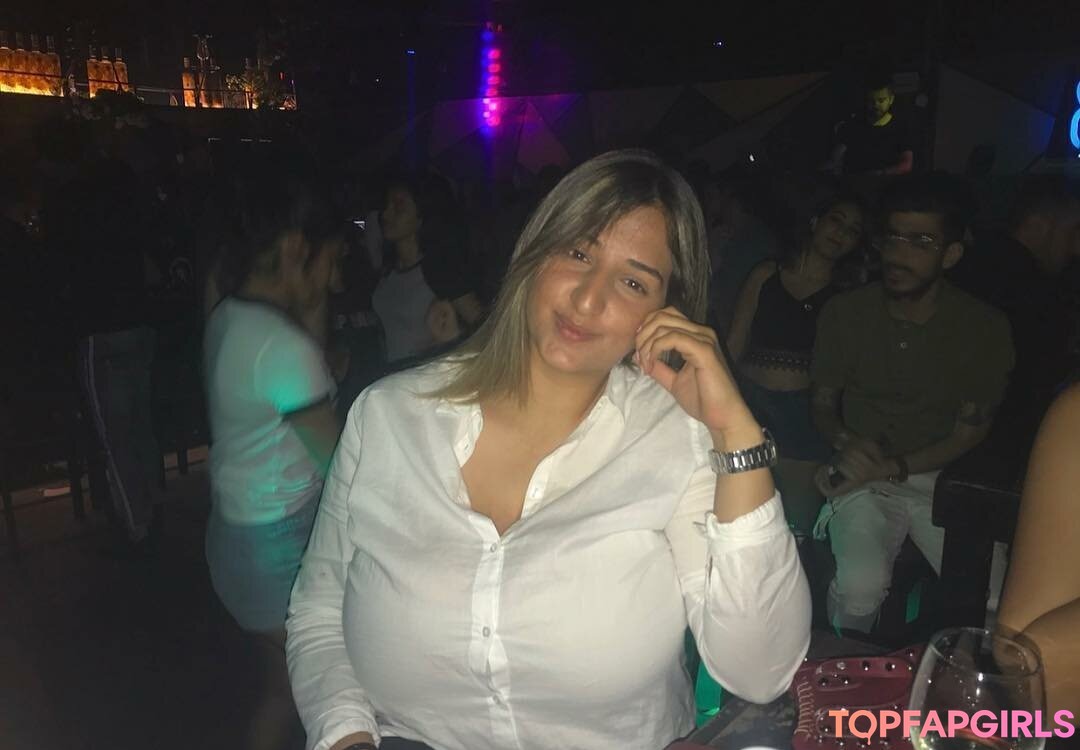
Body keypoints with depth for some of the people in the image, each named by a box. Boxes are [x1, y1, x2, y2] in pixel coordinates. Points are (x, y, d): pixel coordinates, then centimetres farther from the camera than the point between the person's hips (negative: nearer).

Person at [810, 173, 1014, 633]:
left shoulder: (984, 328, -3)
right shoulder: (846, 313, -2)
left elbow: (969, 432, -2)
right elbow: (822, 401, 6)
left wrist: (891, 469, -16)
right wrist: (845, 442, -16)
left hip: (944, 479, 1)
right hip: (862, 479, -1)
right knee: (861, 586, -26)